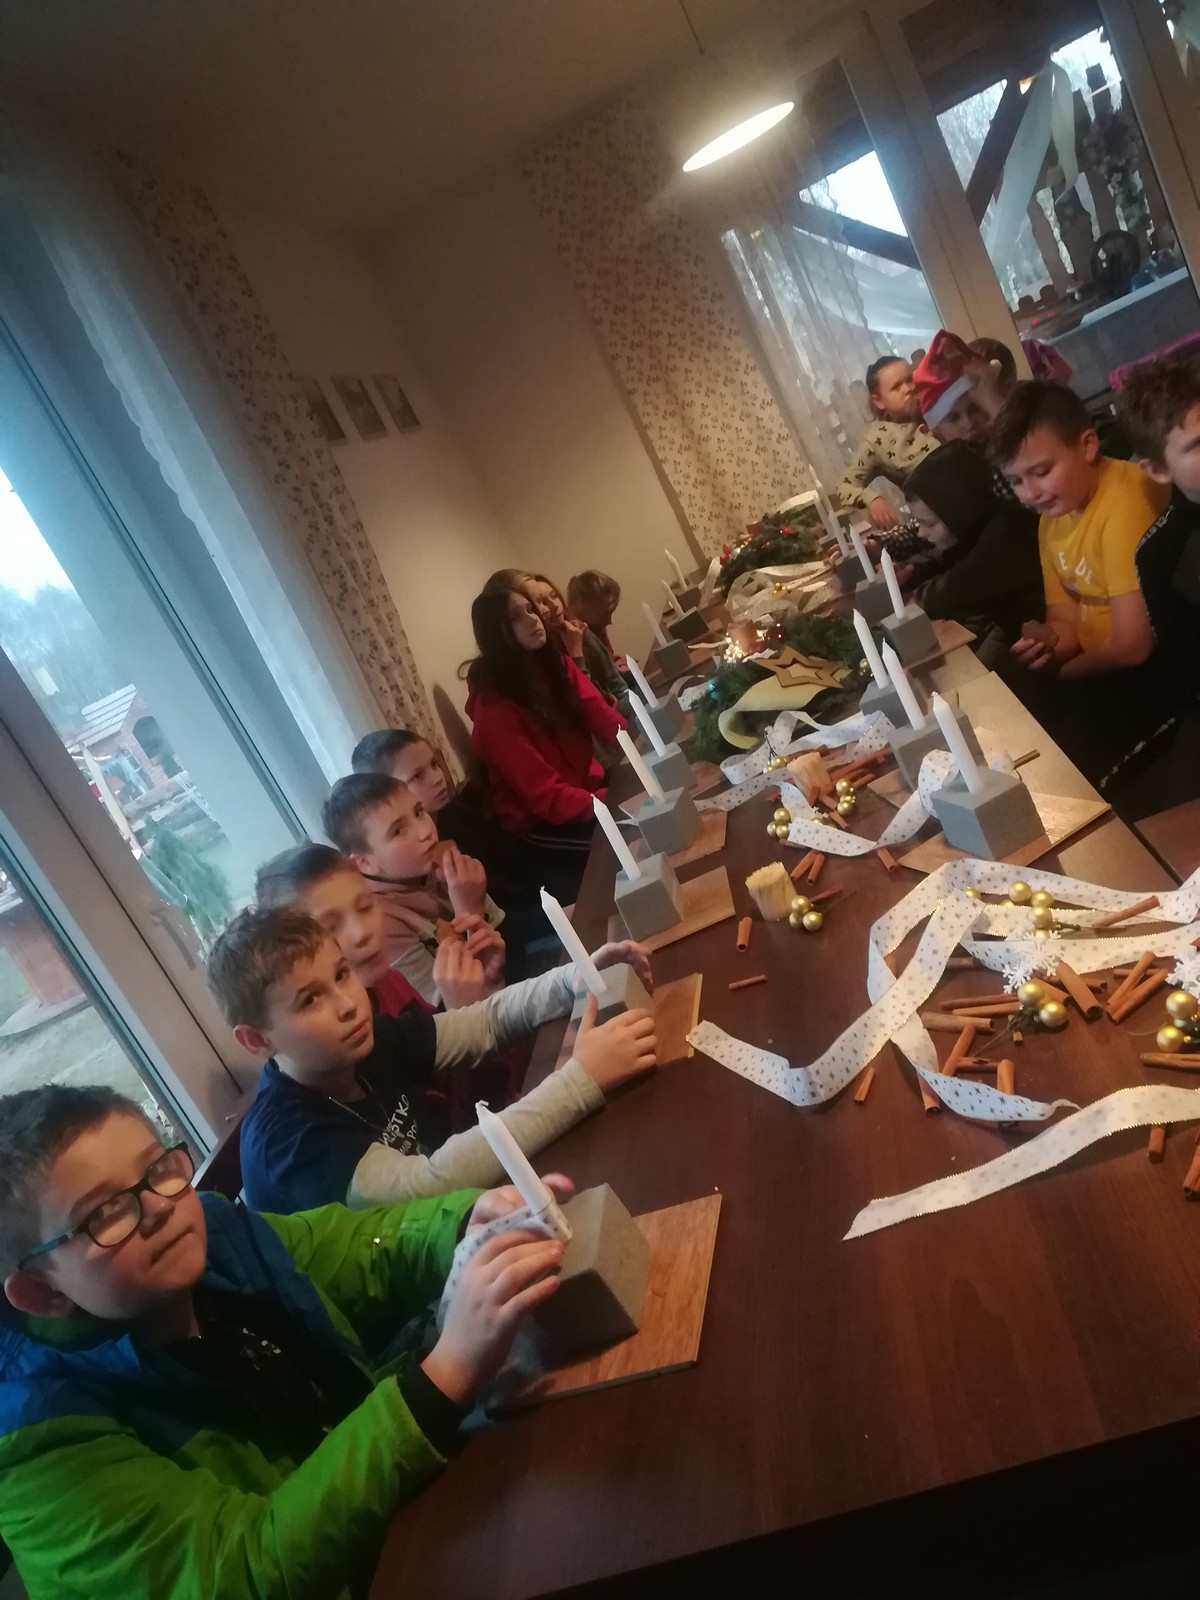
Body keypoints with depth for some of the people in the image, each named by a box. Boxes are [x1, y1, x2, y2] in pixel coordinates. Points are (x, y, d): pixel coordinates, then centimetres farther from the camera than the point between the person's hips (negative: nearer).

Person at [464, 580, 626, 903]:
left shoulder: (555, 664, 1)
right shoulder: (495, 706, -20)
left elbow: (605, 718, -7)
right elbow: (544, 795, -25)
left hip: (588, 787, 7)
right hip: (543, 824, -7)